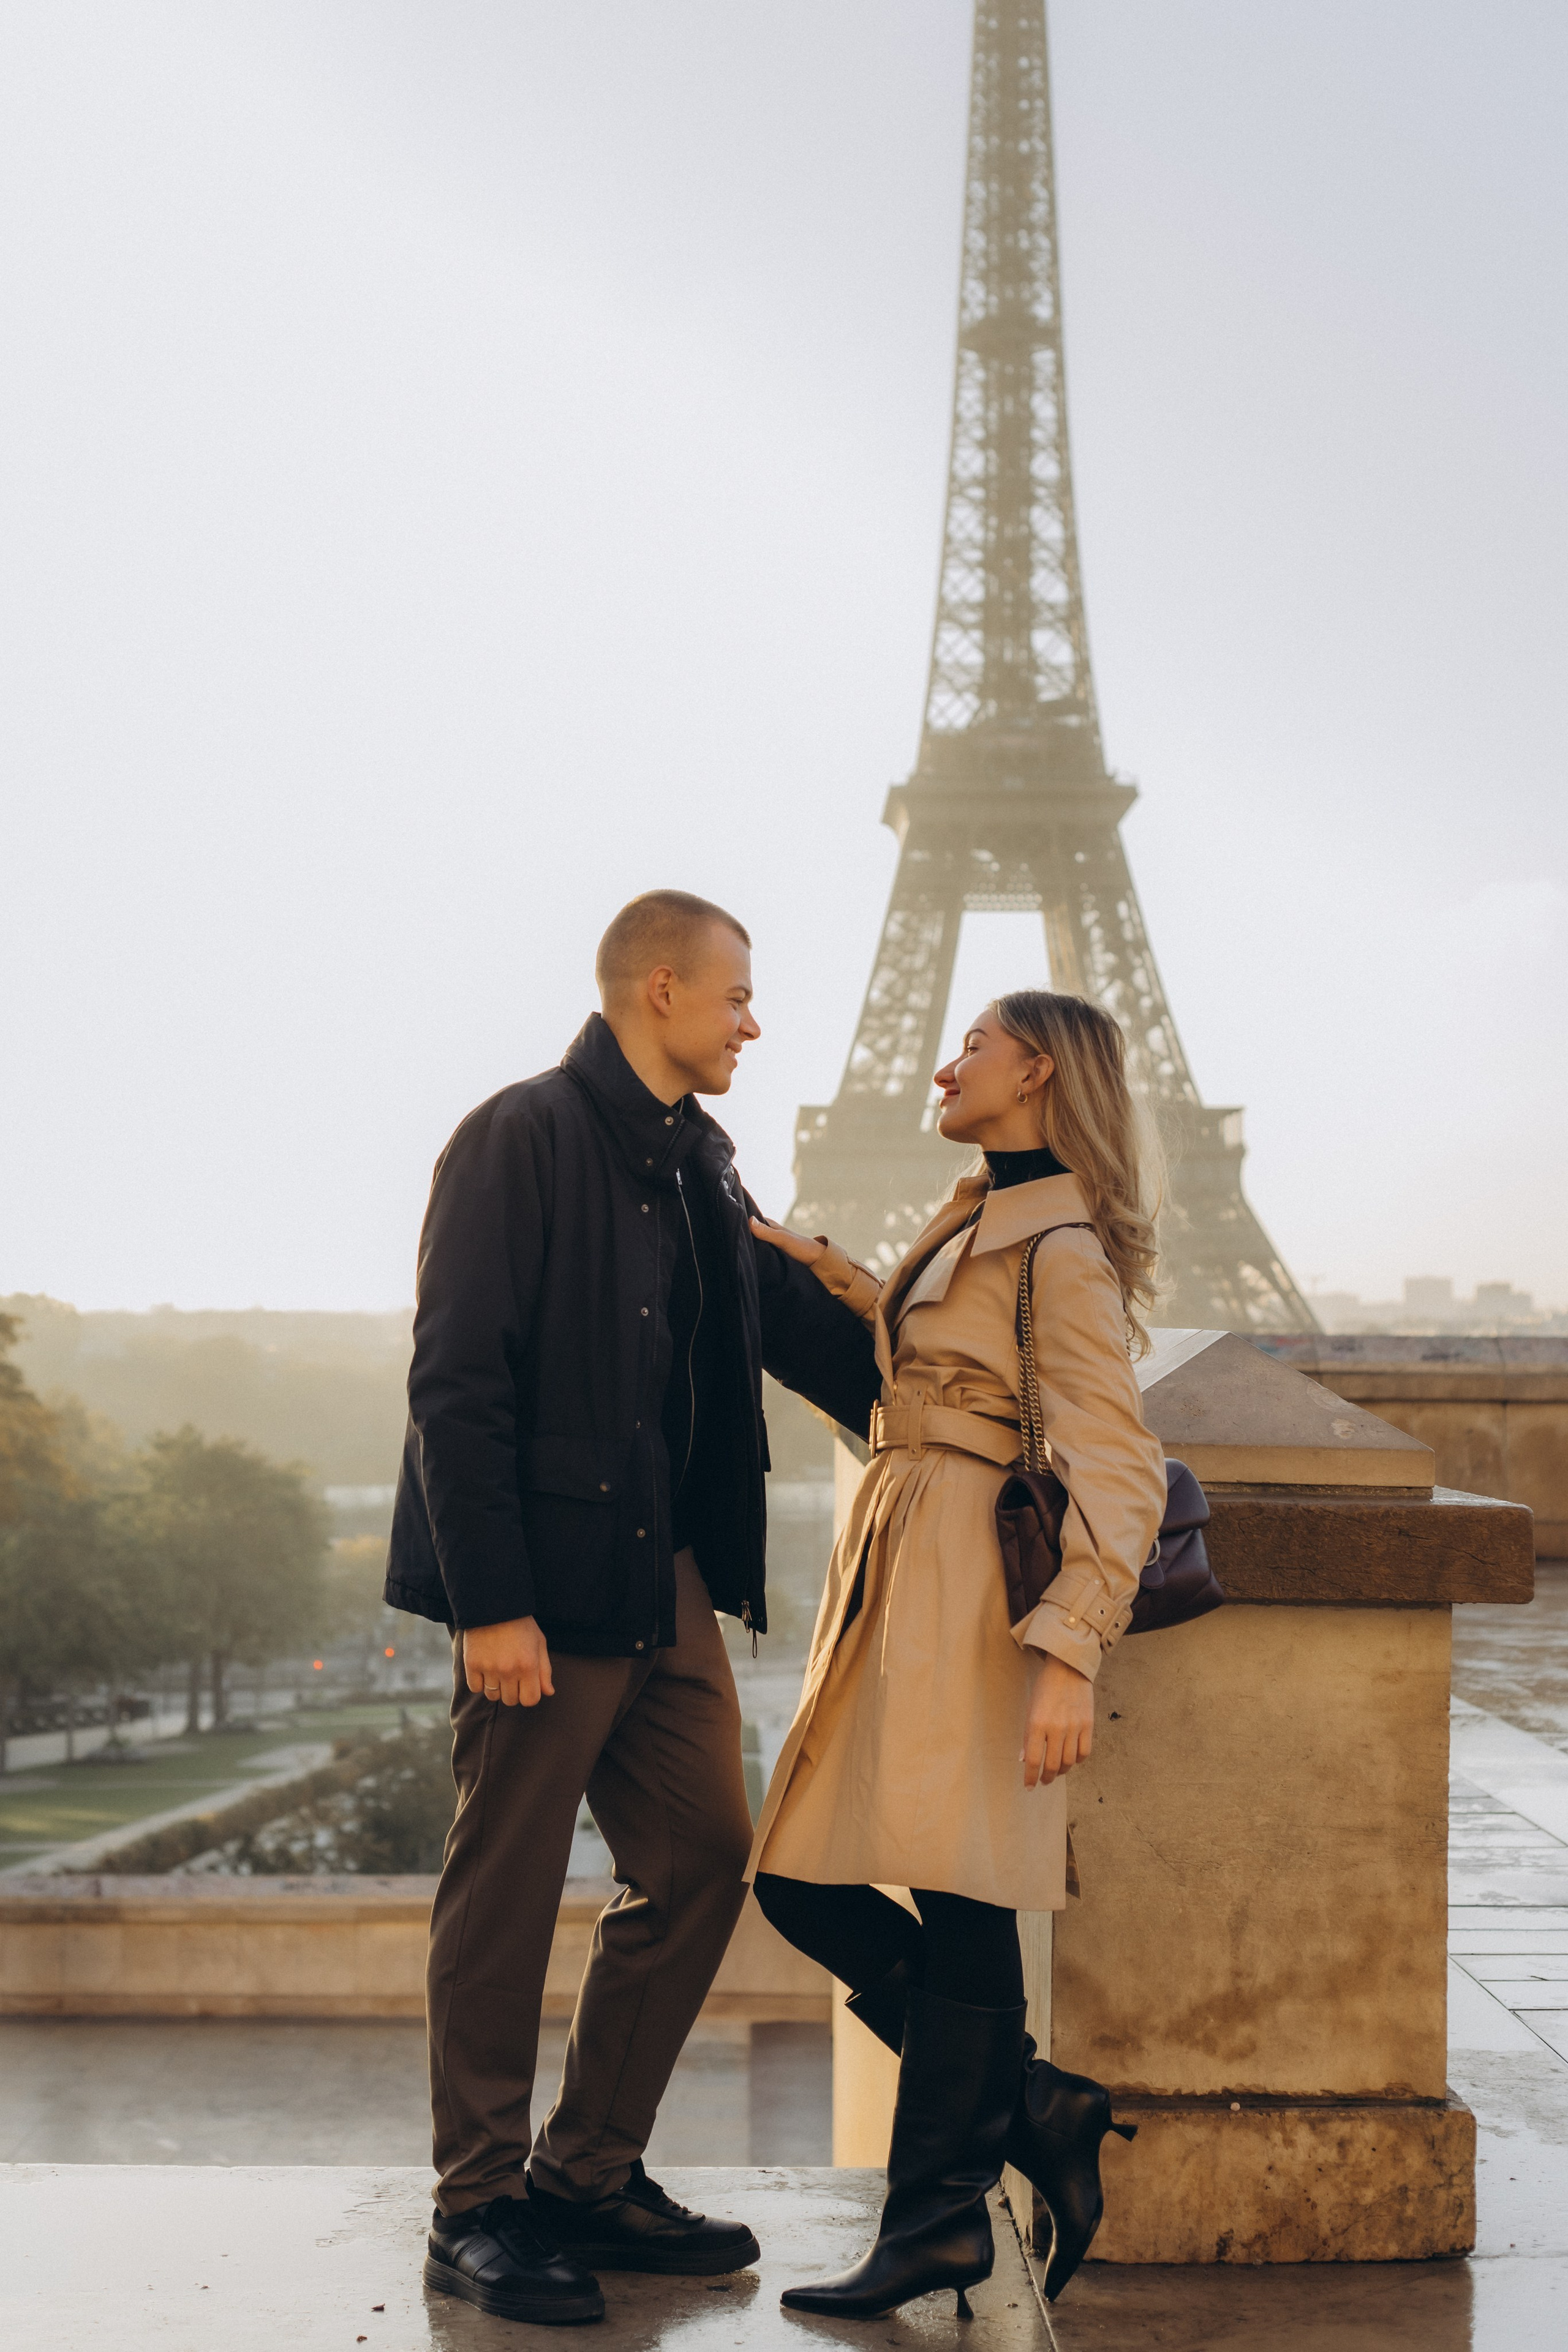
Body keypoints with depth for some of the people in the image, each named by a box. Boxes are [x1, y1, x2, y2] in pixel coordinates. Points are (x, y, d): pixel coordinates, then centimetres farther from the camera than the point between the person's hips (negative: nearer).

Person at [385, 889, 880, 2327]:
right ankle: (480, 2211, 13)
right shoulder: (523, 1140, -11)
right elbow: (456, 1384, -16)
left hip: (669, 1580, 9)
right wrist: (491, 1602, -20)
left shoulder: (695, 1158, 15)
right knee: (506, 1893, 1)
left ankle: (589, 2176, 23)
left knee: (704, 1862, 11)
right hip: (547, 1581, -9)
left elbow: (795, 1320, 24)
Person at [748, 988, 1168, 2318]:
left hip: (970, 1594, -10)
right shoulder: (973, 1222, 18)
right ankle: (1029, 2109, 12)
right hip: (897, 1585, 10)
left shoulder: (1061, 1250, -10)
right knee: (804, 1881, 6)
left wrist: (1070, 1653, -24)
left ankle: (942, 2216, 5)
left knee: (957, 1898, -5)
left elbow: (1120, 1471, -16)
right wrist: (818, 1267, 33)